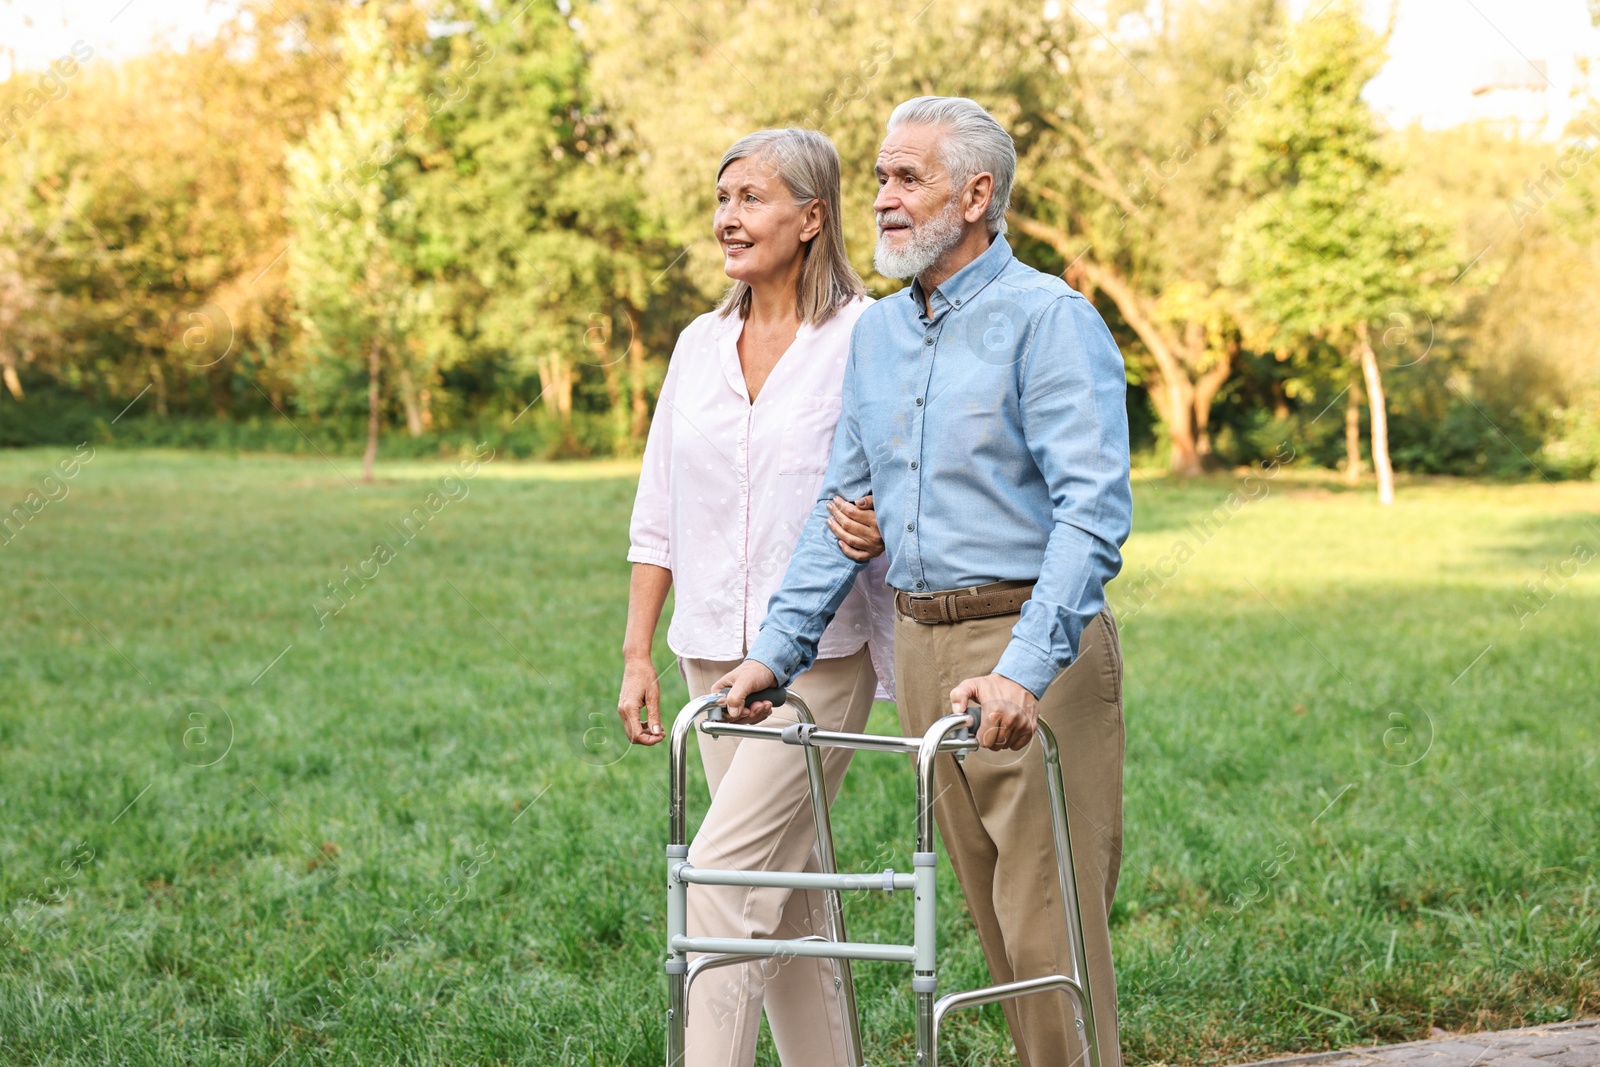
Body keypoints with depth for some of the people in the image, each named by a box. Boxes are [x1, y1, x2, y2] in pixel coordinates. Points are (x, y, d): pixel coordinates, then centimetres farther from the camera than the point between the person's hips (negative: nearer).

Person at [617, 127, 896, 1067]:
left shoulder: (868, 338, -7)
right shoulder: (701, 345, 11)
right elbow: (660, 513, 15)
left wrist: (880, 532, -25)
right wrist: (638, 654, 12)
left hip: (820, 659, -6)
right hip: (716, 659, 6)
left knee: (724, 869, -15)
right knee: (788, 886, 10)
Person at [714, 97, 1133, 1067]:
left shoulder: (1050, 320, -10)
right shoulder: (879, 333, 14)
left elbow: (1093, 511, -19)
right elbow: (844, 506, 18)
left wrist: (1023, 670, -29)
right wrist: (777, 650, 9)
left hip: (1035, 654, -7)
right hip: (923, 643, 7)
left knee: (1049, 915, -7)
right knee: (991, 912, 11)